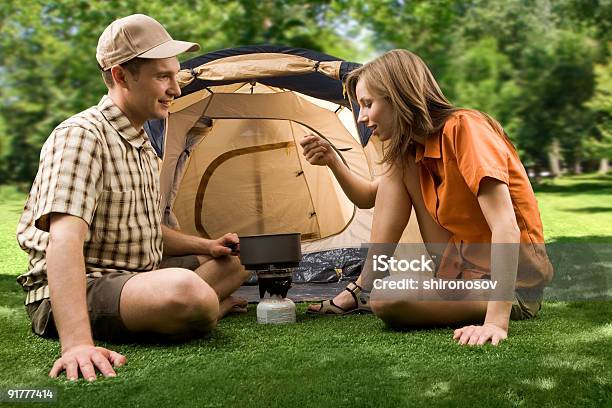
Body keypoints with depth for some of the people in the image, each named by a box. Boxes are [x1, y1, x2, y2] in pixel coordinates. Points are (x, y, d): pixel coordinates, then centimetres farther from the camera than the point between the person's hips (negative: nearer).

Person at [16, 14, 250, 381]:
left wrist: (206, 246, 9)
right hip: (79, 295, -10)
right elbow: (65, 239, -32)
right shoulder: (81, 136, -18)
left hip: (135, 282, 10)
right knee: (186, 290, -37)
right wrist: (77, 344, -43)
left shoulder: (142, 144, 13)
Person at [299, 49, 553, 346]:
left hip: (515, 287, -8)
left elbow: (506, 225, -30)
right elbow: (369, 198, 20)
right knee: (396, 168, 0)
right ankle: (363, 288, 4)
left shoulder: (463, 127, -20)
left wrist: (496, 321, -38)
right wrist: (332, 161, 1)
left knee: (387, 299, -30)